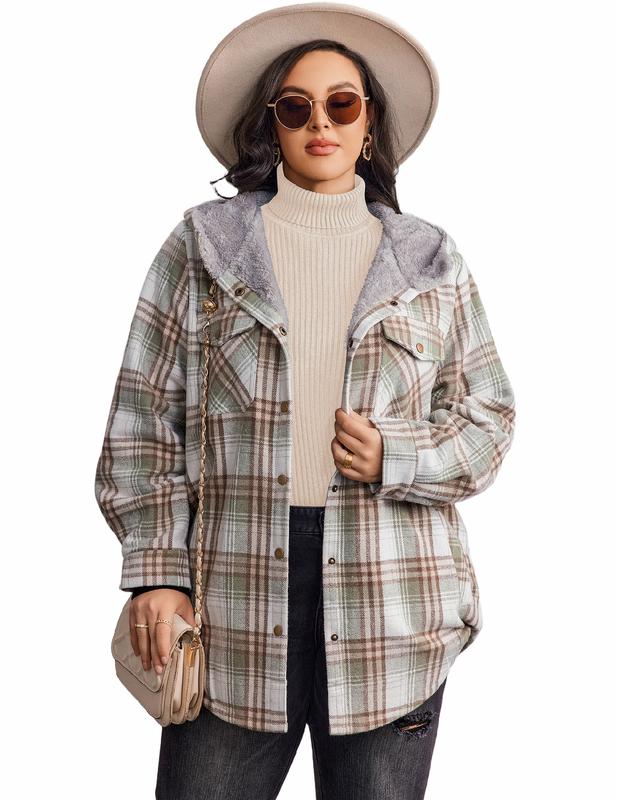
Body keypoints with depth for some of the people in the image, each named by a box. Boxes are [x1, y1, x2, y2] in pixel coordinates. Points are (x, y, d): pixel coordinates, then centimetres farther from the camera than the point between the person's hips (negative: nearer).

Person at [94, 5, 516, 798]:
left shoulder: (430, 262, 9)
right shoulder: (203, 247, 6)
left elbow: (490, 416, 12)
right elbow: (144, 419, 4)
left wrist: (398, 458, -8)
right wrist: (155, 573, -3)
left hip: (393, 613, 1)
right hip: (233, 612, -1)